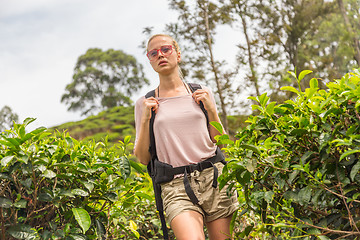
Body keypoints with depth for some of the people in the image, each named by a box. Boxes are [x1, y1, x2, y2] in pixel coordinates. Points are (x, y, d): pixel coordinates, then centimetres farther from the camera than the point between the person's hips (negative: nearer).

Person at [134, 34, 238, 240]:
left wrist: (211, 109, 1)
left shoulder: (202, 93, 10)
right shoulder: (145, 104, 8)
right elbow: (143, 158, 7)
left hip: (214, 178, 2)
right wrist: (145, 120, -4)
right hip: (177, 186, -2)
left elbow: (219, 143, 13)